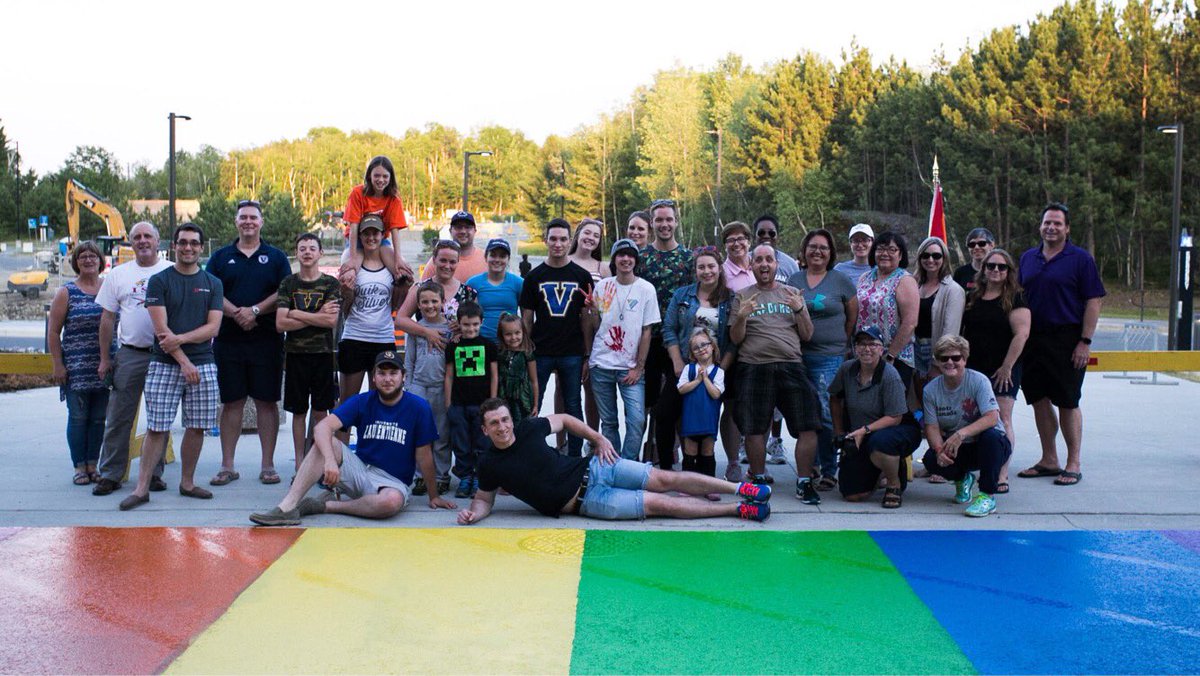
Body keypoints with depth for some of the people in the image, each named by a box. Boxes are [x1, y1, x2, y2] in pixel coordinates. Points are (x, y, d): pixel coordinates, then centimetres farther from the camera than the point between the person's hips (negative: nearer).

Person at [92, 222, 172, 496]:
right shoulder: (118, 274, 9)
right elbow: (107, 318, 10)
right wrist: (104, 358, 7)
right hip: (129, 353, 1)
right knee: (118, 418, 0)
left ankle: (154, 473, 14)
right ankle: (110, 474, 7)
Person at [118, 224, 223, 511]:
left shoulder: (212, 283, 9)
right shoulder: (159, 281, 3)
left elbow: (213, 327, 0)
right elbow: (161, 328, -6)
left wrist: (180, 339, -14)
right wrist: (184, 361, -12)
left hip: (203, 365, 2)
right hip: (164, 365, -2)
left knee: (196, 427, 5)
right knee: (156, 428, -3)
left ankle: (187, 482, 17)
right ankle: (142, 488, 2)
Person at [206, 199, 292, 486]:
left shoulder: (276, 257, 9)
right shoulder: (221, 257, 11)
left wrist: (255, 311, -14)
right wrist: (236, 313, -14)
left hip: (267, 340, -1)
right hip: (229, 340, 1)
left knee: (267, 401, 2)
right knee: (232, 402, 5)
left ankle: (268, 465, 8)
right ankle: (227, 465, 11)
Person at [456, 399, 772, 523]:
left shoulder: (529, 428, -3)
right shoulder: (489, 464, -8)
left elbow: (565, 419, 13)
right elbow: (484, 499, 6)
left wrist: (598, 439, 3)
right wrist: (473, 513, -17)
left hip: (592, 467, 3)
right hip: (583, 500, -3)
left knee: (665, 479, -8)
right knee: (658, 503, -10)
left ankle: (741, 488, 0)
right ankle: (738, 509, -6)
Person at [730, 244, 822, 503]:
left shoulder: (792, 294, 15)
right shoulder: (742, 296, 11)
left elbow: (807, 335, 11)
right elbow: (735, 338, 6)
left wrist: (799, 310, -5)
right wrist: (741, 317, -12)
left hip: (791, 367, 1)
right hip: (754, 368, -1)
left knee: (808, 427, -7)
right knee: (754, 429, -1)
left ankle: (804, 482, 2)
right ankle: (758, 480, 15)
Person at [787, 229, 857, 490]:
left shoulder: (841, 281, 3)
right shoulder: (793, 280, 12)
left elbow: (853, 317, 7)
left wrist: (841, 344, 6)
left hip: (829, 358, -3)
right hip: (798, 355, 3)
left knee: (826, 415, -9)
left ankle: (829, 472, -1)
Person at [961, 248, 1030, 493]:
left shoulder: (1015, 299, -3)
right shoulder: (973, 298, 13)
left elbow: (1021, 334, -11)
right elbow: (964, 332, 19)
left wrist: (1007, 367, -14)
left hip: (1002, 371, -5)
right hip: (973, 368, 5)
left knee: (1002, 421, -7)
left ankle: (1002, 475, -5)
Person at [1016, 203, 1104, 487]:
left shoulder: (1080, 259, -3)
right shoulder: (1028, 258, 12)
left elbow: (1093, 302, -6)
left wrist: (1085, 342, -13)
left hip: (1067, 341, -5)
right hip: (1033, 340, 5)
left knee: (1067, 403, -1)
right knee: (1039, 401, 8)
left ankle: (1073, 465, 8)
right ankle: (1049, 460, 19)